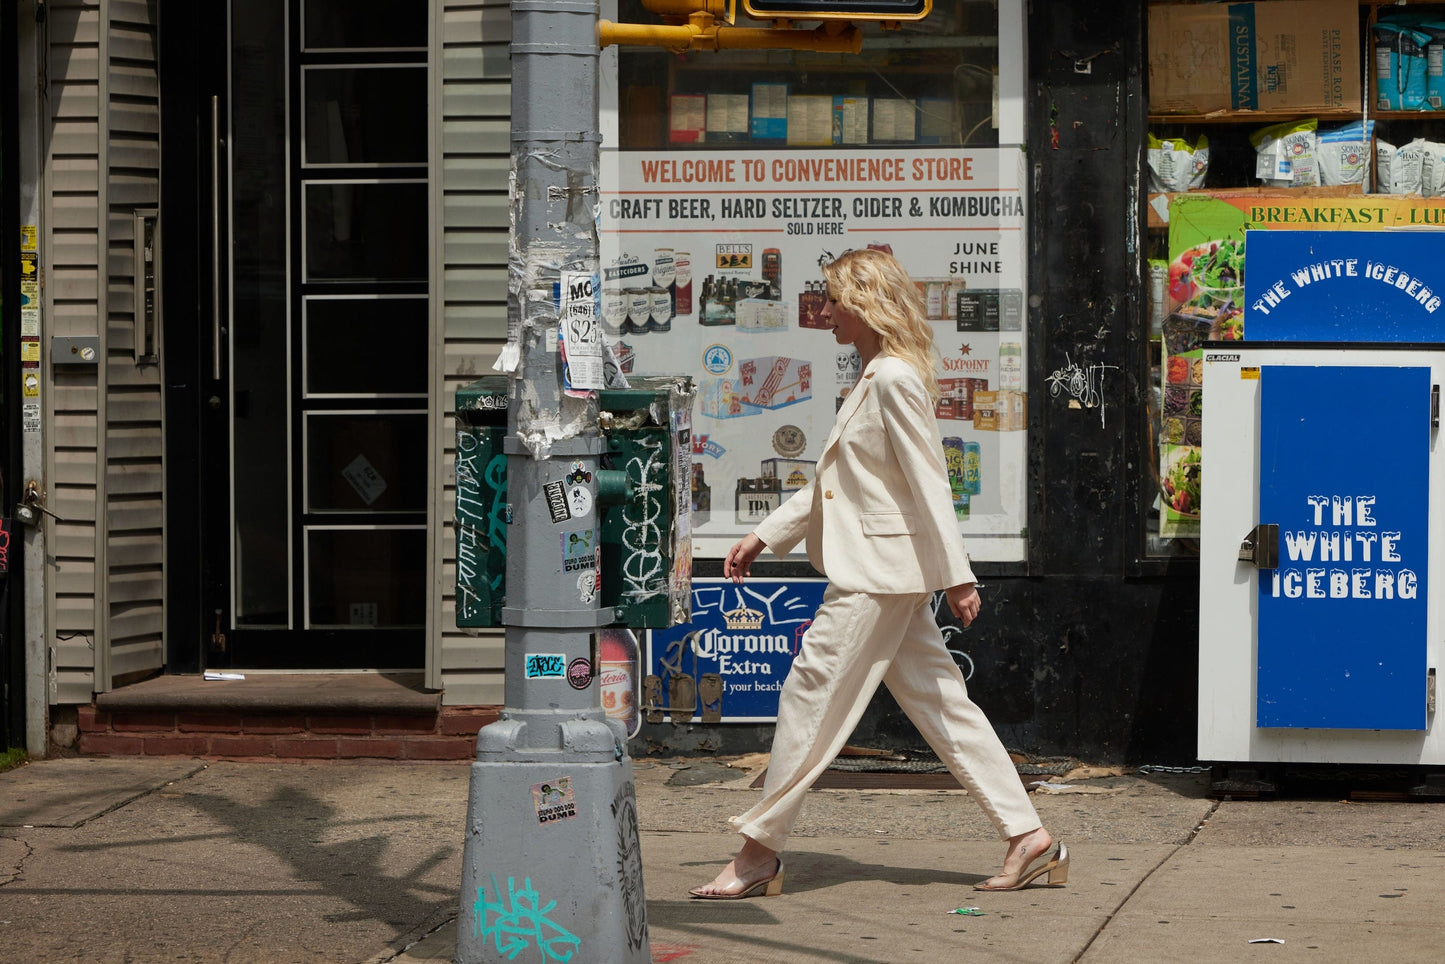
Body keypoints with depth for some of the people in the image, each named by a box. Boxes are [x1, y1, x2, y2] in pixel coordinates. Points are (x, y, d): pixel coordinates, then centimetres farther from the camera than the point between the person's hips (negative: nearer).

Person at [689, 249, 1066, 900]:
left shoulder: (894, 379, -14)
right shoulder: (875, 377, 17)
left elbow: (927, 482, -18)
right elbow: (834, 481, 23)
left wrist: (955, 576, -20)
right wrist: (764, 536, 21)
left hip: (880, 569, -10)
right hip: (880, 570, 10)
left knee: (812, 694, -5)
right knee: (939, 703, 9)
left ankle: (759, 852, 0)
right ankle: (1029, 838, 8)